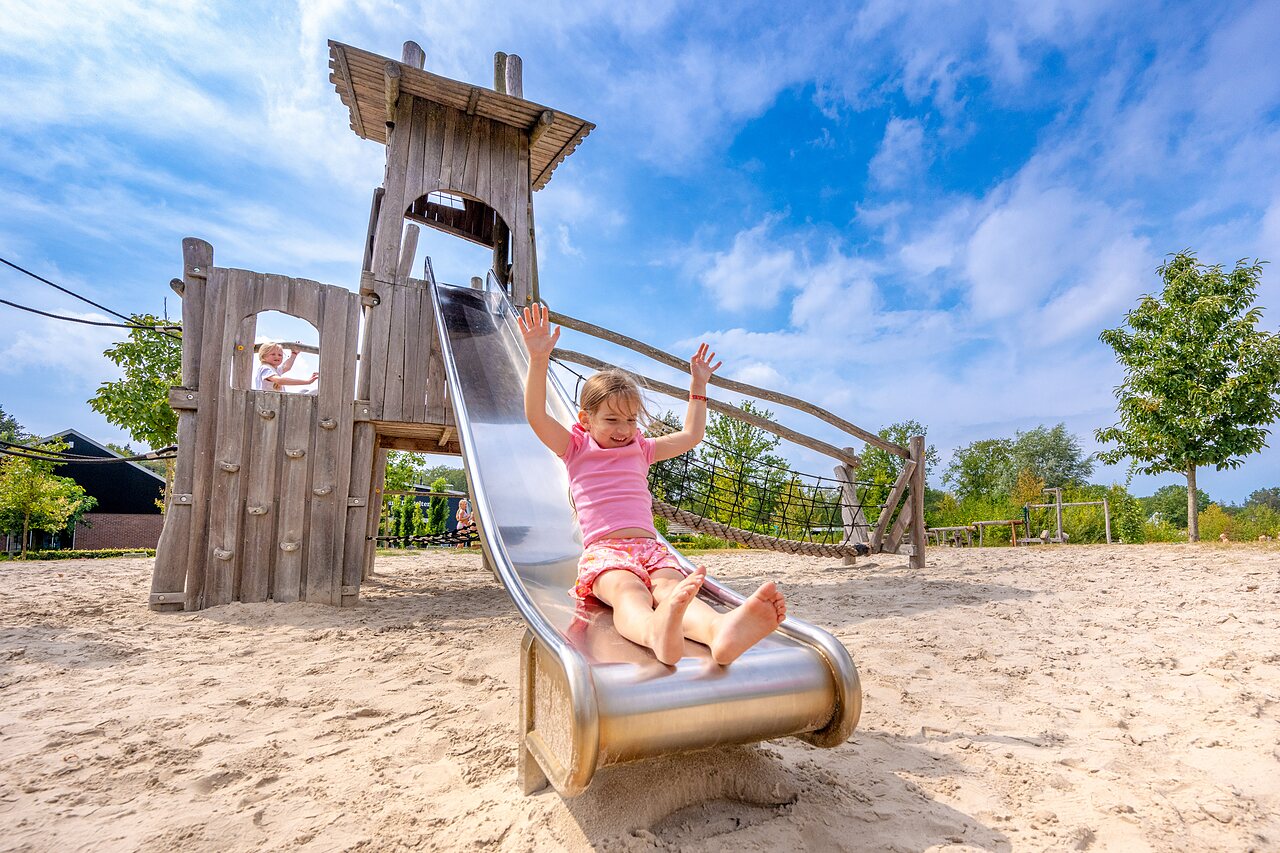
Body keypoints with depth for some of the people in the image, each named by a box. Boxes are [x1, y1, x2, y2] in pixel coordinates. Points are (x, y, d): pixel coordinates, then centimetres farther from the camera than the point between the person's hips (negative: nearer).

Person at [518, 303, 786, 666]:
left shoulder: (641, 449, 27)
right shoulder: (576, 448, 14)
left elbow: (691, 435, 38)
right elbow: (536, 415, -1)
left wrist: (698, 385, 37)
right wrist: (538, 359, -12)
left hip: (651, 548, 3)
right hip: (604, 551, -3)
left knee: (671, 588, -34)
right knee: (630, 593, -39)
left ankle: (721, 630, -67)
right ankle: (656, 633, -74)